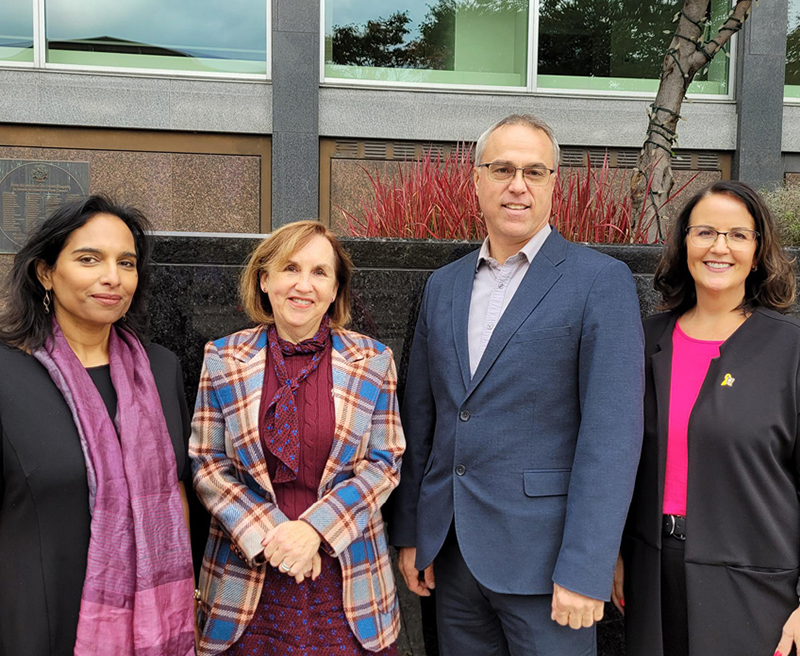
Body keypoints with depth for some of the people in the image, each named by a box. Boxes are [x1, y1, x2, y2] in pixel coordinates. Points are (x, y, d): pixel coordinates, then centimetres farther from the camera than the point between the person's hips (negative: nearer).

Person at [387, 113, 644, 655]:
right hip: (450, 550, 5)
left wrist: (584, 570, -17)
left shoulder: (600, 281, -7)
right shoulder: (443, 285, 10)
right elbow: (421, 417, 11)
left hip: (544, 553, -5)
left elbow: (612, 431, -13)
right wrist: (408, 532, 10)